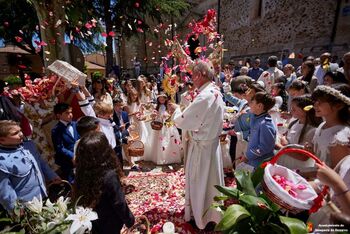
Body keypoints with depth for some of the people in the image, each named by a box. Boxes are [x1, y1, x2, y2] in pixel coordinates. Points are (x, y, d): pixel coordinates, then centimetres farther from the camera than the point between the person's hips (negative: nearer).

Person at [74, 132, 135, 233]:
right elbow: (119, 204, -24)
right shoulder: (109, 176, -35)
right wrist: (129, 219, -7)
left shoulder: (82, 172, -18)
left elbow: (79, 200, -3)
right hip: (109, 223, -4)